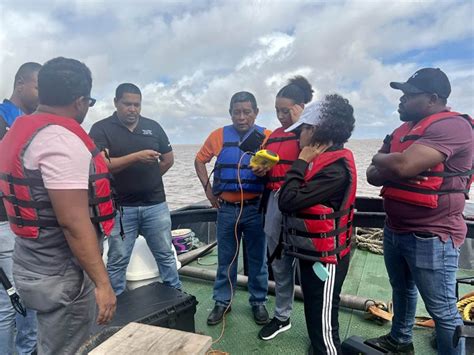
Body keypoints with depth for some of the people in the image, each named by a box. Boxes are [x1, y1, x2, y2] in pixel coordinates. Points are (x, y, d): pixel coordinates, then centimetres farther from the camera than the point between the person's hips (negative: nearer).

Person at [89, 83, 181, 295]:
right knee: (117, 261, 8)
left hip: (156, 204, 3)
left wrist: (149, 180, 11)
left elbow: (169, 159, 16)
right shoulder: (101, 129, -2)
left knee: (166, 255, 14)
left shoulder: (153, 126, 8)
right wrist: (136, 157, -23)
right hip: (120, 207, -3)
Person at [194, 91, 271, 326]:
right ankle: (222, 302, 29)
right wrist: (208, 189, 2)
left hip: (255, 208, -1)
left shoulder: (266, 137, -4)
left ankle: (258, 302, 30)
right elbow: (200, 160, 11)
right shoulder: (219, 136, 1)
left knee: (258, 258, 11)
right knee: (225, 258, 13)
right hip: (226, 209, 1)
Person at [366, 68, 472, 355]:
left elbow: (404, 165, -29)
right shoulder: (403, 130, 11)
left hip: (431, 237, -9)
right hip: (394, 230, 9)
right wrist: (393, 169, -16)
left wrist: (381, 159, -7)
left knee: (443, 309, 6)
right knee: (402, 290, 25)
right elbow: (373, 175, 6)